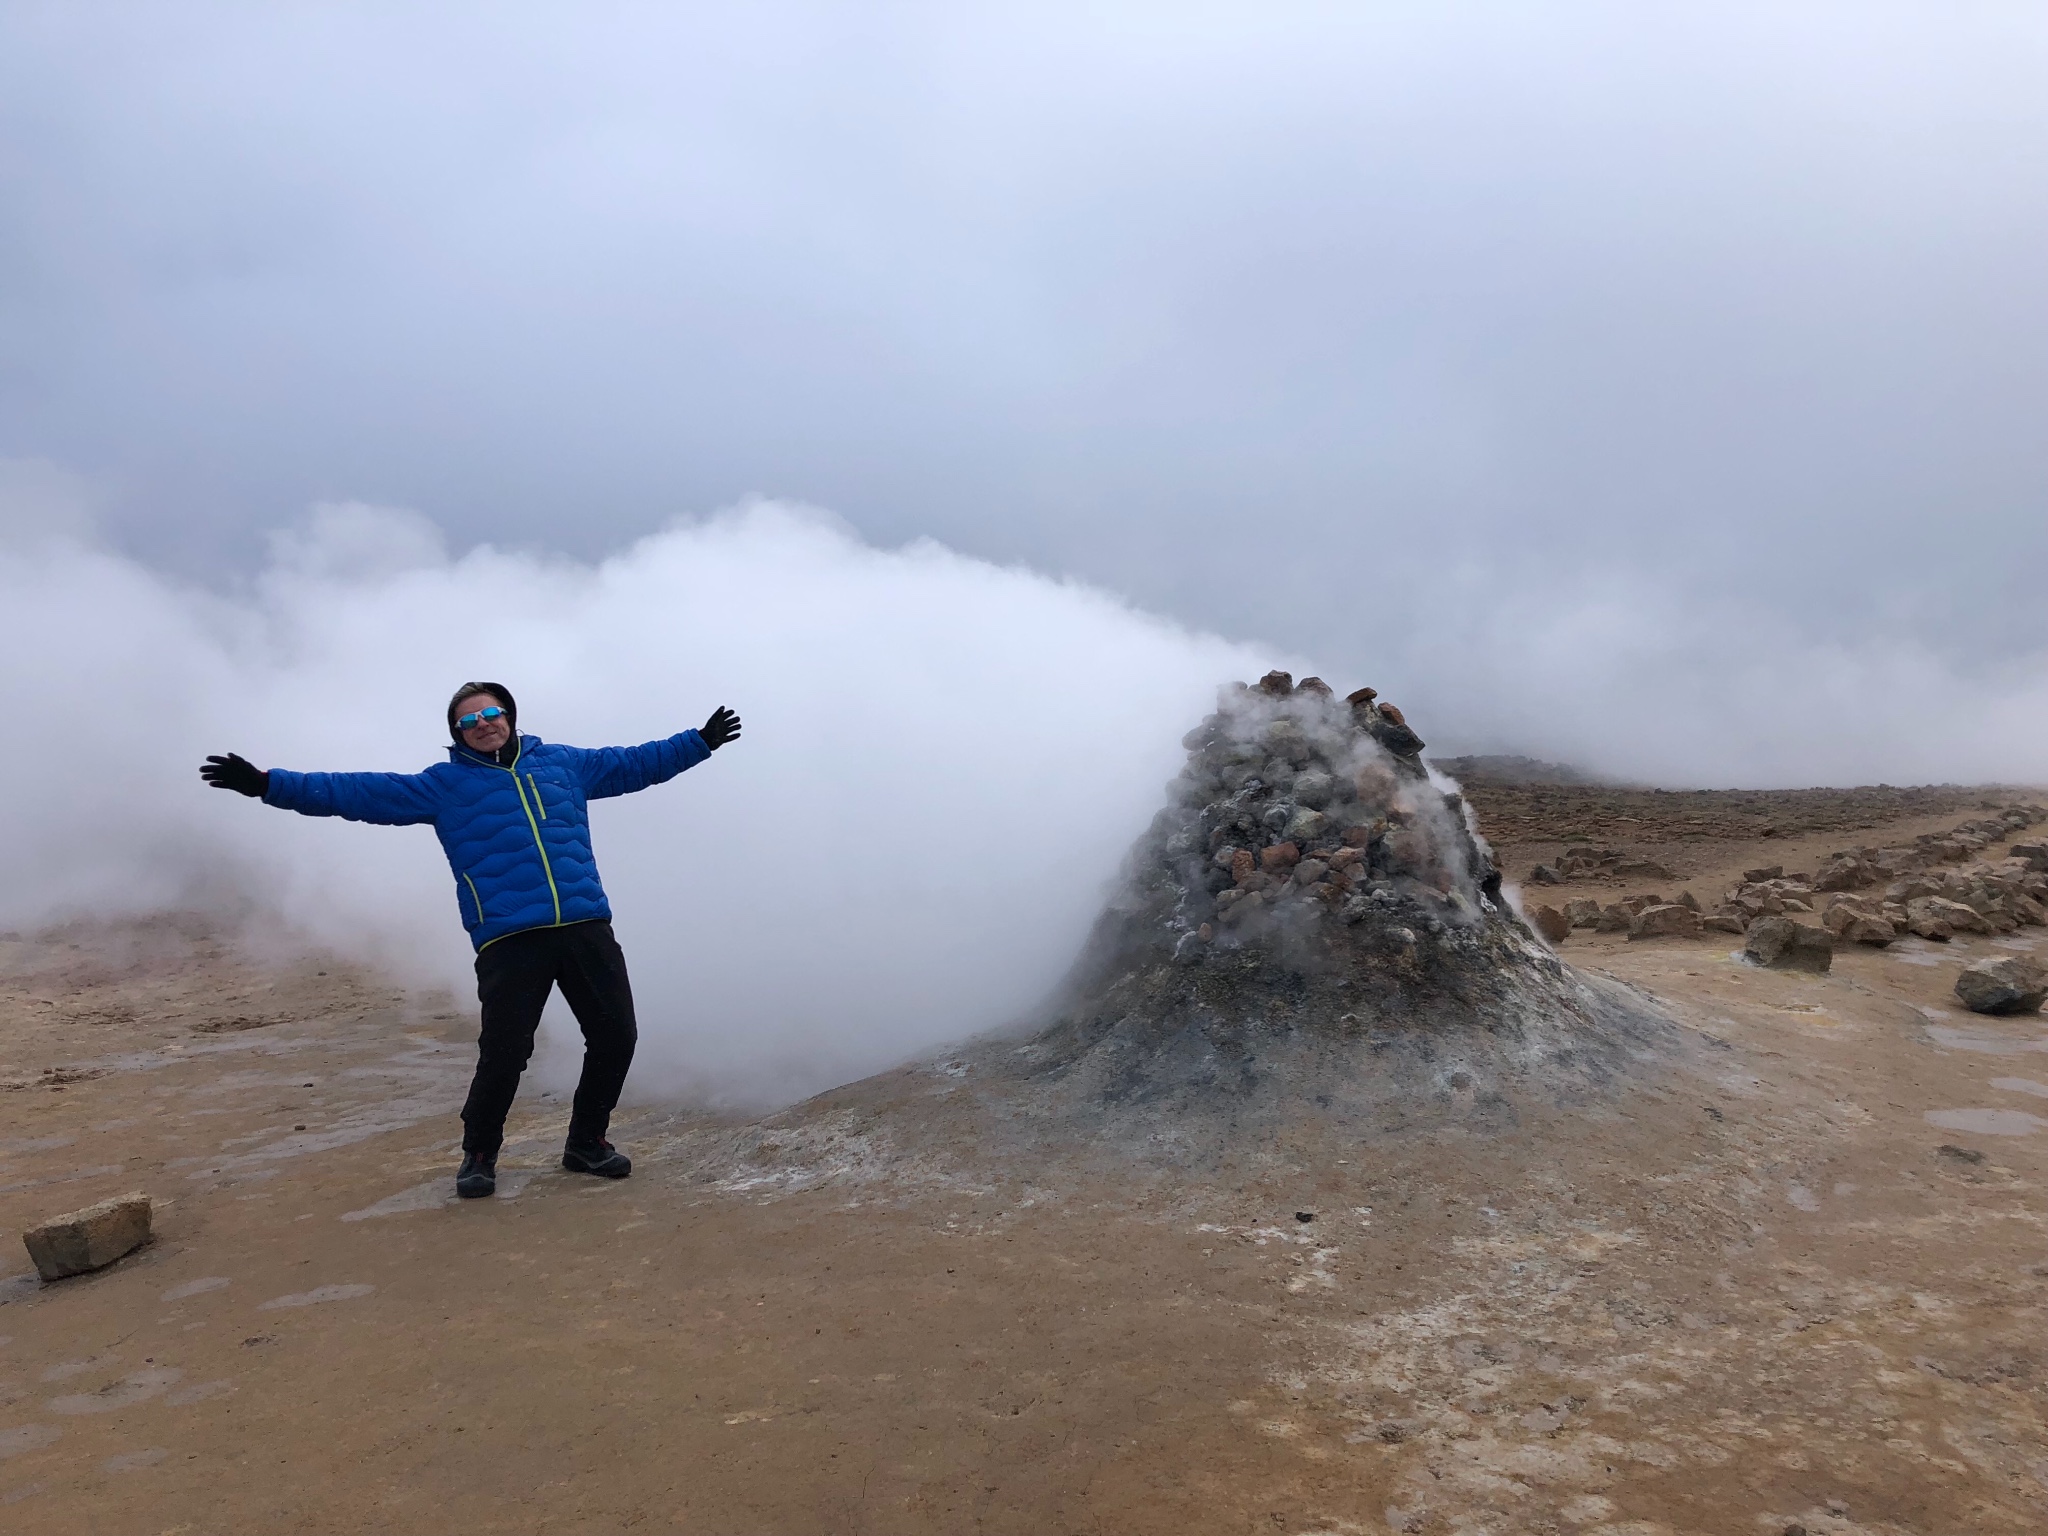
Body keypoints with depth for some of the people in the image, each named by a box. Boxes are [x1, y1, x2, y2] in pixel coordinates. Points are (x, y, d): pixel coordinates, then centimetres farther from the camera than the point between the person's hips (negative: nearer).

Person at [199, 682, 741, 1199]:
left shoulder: (564, 762, 17)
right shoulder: (443, 785, 10)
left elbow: (635, 763, 26)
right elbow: (358, 793, 7)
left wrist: (700, 742, 29)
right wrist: (270, 784, 0)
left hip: (588, 928, 3)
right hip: (508, 942, -3)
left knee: (616, 1037, 4)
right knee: (504, 1052, -9)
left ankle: (587, 1142, 26)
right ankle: (479, 1155, 19)